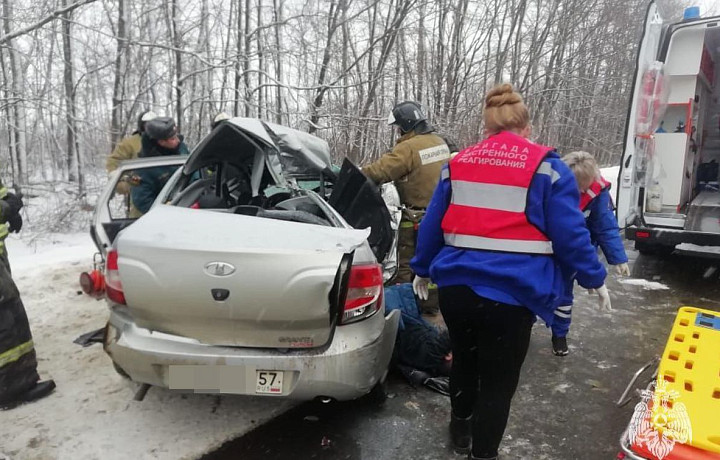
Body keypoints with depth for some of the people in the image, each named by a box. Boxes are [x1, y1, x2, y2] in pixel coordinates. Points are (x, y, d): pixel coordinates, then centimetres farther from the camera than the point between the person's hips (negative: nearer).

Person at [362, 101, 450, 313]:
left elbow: (379, 171, -26)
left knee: (406, 264, 2)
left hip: (416, 218, -8)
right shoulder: (440, 143, 5)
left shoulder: (408, 148, -21)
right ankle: (431, 304, 28)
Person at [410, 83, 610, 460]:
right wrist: (594, 279, 12)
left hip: (456, 286, 5)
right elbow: (570, 234, -3)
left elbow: (431, 226, 14)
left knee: (464, 360, 26)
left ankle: (461, 429, 47)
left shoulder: (457, 164, 10)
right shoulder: (546, 167, -2)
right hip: (512, 294, -4)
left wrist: (422, 270, 27)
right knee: (498, 382, 10)